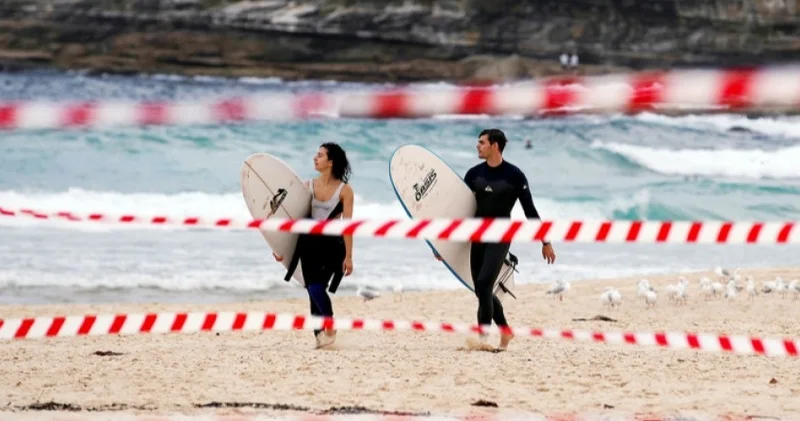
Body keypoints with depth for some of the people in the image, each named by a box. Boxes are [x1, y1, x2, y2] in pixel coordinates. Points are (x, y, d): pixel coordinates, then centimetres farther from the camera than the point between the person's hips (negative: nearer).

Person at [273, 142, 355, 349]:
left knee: (317, 287, -19)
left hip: (332, 244, -4)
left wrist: (348, 257, -11)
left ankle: (330, 327, 2)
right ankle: (319, 335, 12)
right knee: (312, 290, 3)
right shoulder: (308, 186, 5)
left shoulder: (344, 190, -6)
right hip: (309, 243, 4)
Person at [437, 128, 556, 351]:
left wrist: (545, 242, 1)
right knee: (482, 290, 8)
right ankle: (505, 331, 26)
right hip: (477, 237, 5)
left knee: (483, 285, -19)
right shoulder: (474, 174, 5)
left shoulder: (514, 175, -7)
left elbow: (530, 210, -2)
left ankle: (484, 336, -14)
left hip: (500, 238, -5)